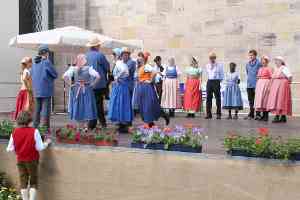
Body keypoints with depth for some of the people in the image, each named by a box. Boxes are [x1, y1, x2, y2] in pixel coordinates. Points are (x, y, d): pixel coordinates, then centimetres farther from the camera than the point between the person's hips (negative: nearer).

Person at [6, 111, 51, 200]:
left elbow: (9, 149, -3)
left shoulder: (14, 132, -7)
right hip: (32, 160, -3)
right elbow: (39, 148, -17)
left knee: (23, 182, 15)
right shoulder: (34, 131, -17)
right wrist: (47, 143, 2)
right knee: (33, 182, 11)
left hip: (20, 161, 3)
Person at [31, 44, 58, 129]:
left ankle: (35, 127, 18)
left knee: (37, 109, 14)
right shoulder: (46, 62, -13)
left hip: (36, 90, 7)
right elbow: (55, 75, -7)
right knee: (46, 109, -2)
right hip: (46, 90, -7)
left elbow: (32, 75, 17)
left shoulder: (34, 63, 7)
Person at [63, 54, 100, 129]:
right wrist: (93, 84, -4)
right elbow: (98, 76, -16)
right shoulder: (88, 68, -9)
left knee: (77, 108, 12)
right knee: (86, 108, 6)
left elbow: (64, 76, -12)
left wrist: (71, 84, -1)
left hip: (76, 91, 2)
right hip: (87, 91, -2)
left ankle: (80, 126, 17)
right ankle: (82, 126, 6)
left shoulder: (73, 69, -4)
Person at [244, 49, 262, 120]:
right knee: (250, 100, 10)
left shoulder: (259, 63, -6)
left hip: (256, 84, -6)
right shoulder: (248, 64, 13)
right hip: (249, 85, 6)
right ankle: (251, 114, 17)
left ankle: (258, 114, -1)